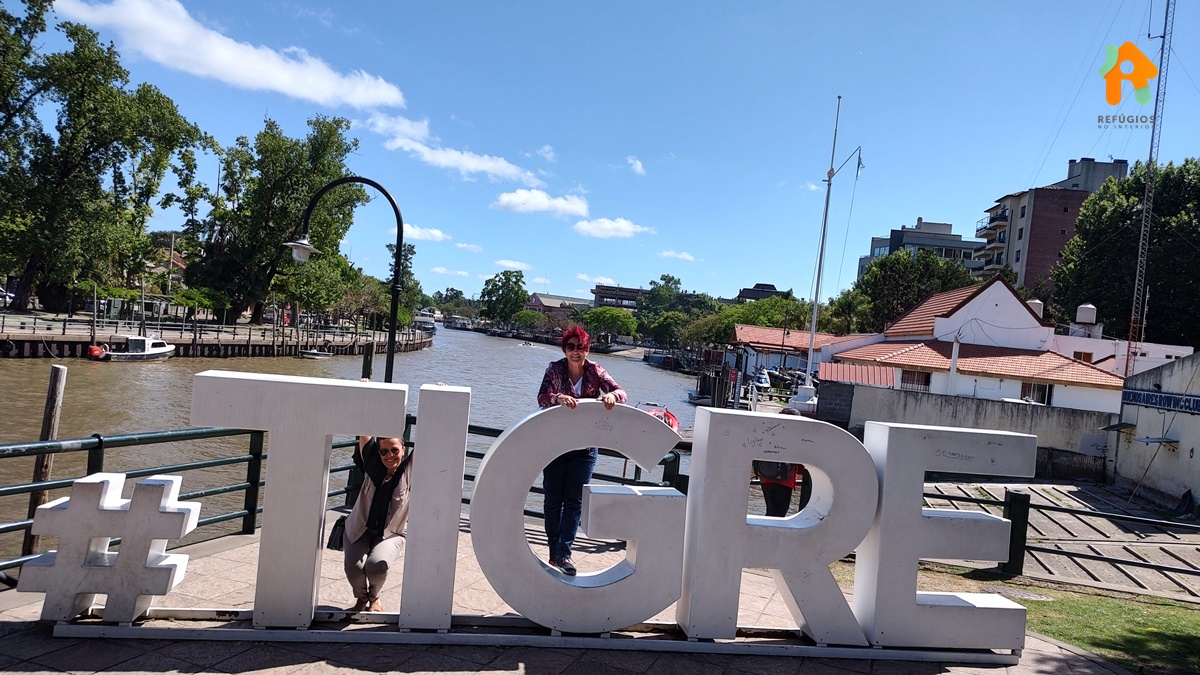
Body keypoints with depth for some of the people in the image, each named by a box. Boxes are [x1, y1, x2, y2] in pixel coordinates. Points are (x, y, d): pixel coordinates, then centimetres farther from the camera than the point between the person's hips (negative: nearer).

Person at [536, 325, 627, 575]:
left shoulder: (595, 371, -2)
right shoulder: (555, 369, -6)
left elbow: (621, 392, -12)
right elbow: (542, 397, -20)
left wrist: (612, 395, -35)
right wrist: (558, 397, -42)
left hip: (584, 447, 1)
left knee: (574, 501, 1)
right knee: (553, 499, 6)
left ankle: (563, 553, 7)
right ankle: (555, 552, 19)